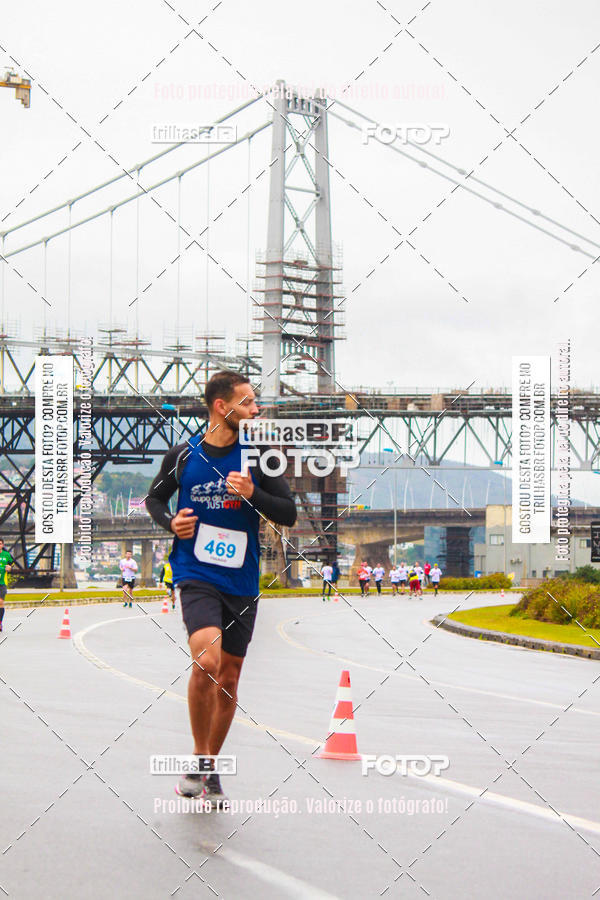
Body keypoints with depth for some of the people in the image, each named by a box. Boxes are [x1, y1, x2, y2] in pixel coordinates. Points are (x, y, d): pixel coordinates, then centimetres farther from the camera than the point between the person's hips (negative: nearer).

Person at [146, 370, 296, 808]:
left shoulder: (258, 456, 1)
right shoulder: (183, 455, 0)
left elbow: (289, 514, 1)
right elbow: (155, 497, 16)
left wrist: (252, 493, -16)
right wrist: (170, 521, -5)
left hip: (242, 582, 3)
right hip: (196, 575, -3)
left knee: (228, 680, 9)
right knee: (206, 660, -25)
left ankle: (207, 769, 26)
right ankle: (201, 759, -8)